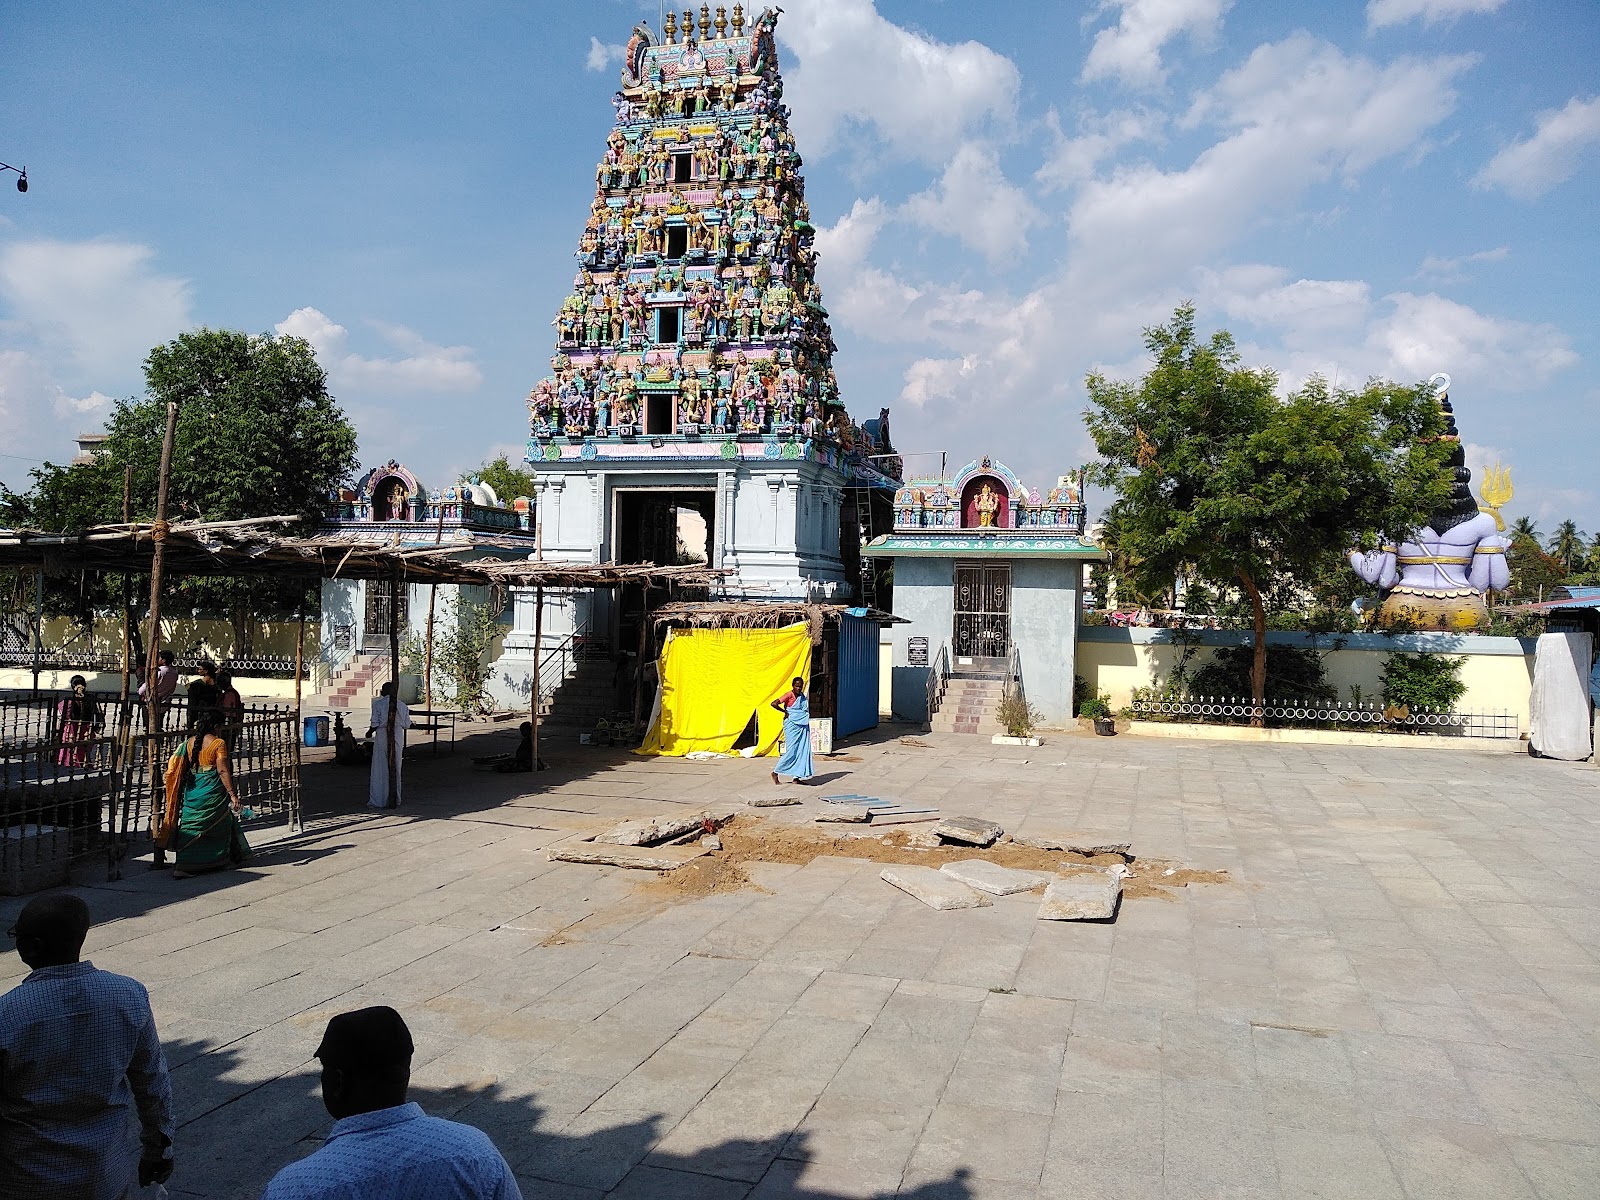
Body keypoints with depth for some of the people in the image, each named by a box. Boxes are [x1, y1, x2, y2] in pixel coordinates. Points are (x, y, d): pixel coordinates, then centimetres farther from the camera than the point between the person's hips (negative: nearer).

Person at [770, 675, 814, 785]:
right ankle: (775, 772, 6)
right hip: (792, 726, -7)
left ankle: (796, 777, 6)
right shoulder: (790, 695, -12)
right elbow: (774, 704, -21)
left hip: (803, 727, 7)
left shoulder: (802, 696, 10)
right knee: (792, 751, -7)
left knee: (802, 751, 3)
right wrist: (785, 712, -13)